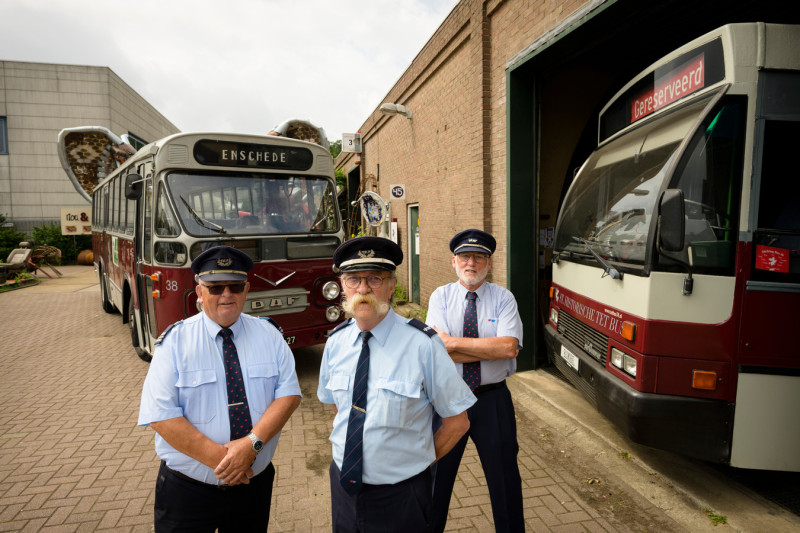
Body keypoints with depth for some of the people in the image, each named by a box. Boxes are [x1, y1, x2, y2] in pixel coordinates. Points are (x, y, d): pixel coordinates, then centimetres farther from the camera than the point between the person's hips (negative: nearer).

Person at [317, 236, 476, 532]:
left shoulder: (422, 344, -20)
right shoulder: (336, 342, -4)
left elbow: (457, 422, -11)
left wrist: (417, 461, -3)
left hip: (400, 497, -4)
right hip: (343, 484, 4)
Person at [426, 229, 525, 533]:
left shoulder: (503, 299, -4)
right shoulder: (441, 297, -4)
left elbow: (510, 348, -20)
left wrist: (455, 342, -22)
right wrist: (491, 349, -19)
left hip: (492, 399, 0)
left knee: (505, 477, 16)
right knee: (437, 476, 17)